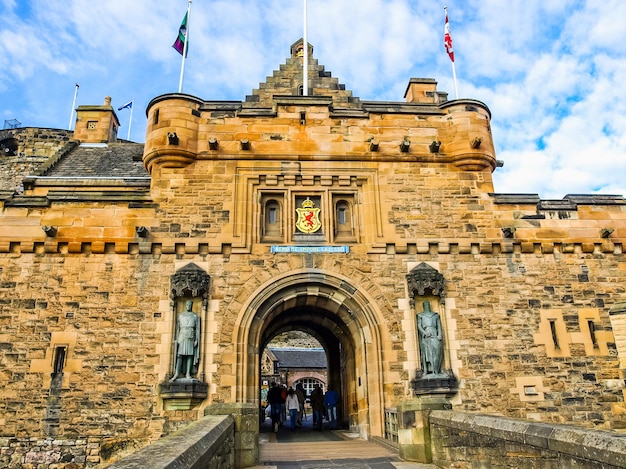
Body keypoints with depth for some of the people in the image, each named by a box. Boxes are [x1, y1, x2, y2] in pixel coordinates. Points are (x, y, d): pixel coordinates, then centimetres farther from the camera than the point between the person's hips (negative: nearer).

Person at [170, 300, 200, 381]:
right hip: (182, 337, 1)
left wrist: (196, 340, -5)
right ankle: (177, 374, -9)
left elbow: (197, 329, 3)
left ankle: (188, 374, -1)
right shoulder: (180, 315, 10)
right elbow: (177, 328, 9)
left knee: (190, 355, -2)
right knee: (180, 355, -5)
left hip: (191, 338, 0)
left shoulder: (195, 316, 7)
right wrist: (177, 339, 1)